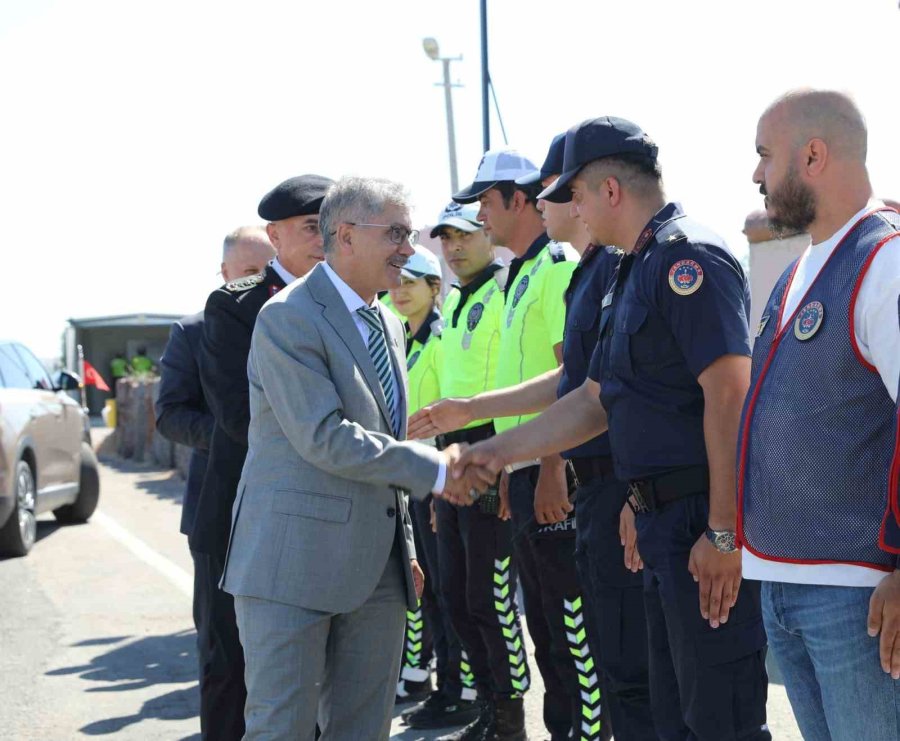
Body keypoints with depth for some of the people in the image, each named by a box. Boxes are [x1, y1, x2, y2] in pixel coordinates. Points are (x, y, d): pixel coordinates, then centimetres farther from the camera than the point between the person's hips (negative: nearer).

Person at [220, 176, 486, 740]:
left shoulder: (389, 325, 16)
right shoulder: (288, 318, -11)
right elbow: (324, 438, -19)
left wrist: (405, 547, 19)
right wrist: (435, 469, -15)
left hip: (376, 566, 8)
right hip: (294, 560, -8)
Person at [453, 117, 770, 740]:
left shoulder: (687, 257, -14)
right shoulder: (635, 272, 19)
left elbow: (731, 393, -22)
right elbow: (596, 401, 24)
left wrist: (723, 531, -25)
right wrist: (497, 453, 22)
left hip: (706, 522, -10)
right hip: (666, 522, 10)